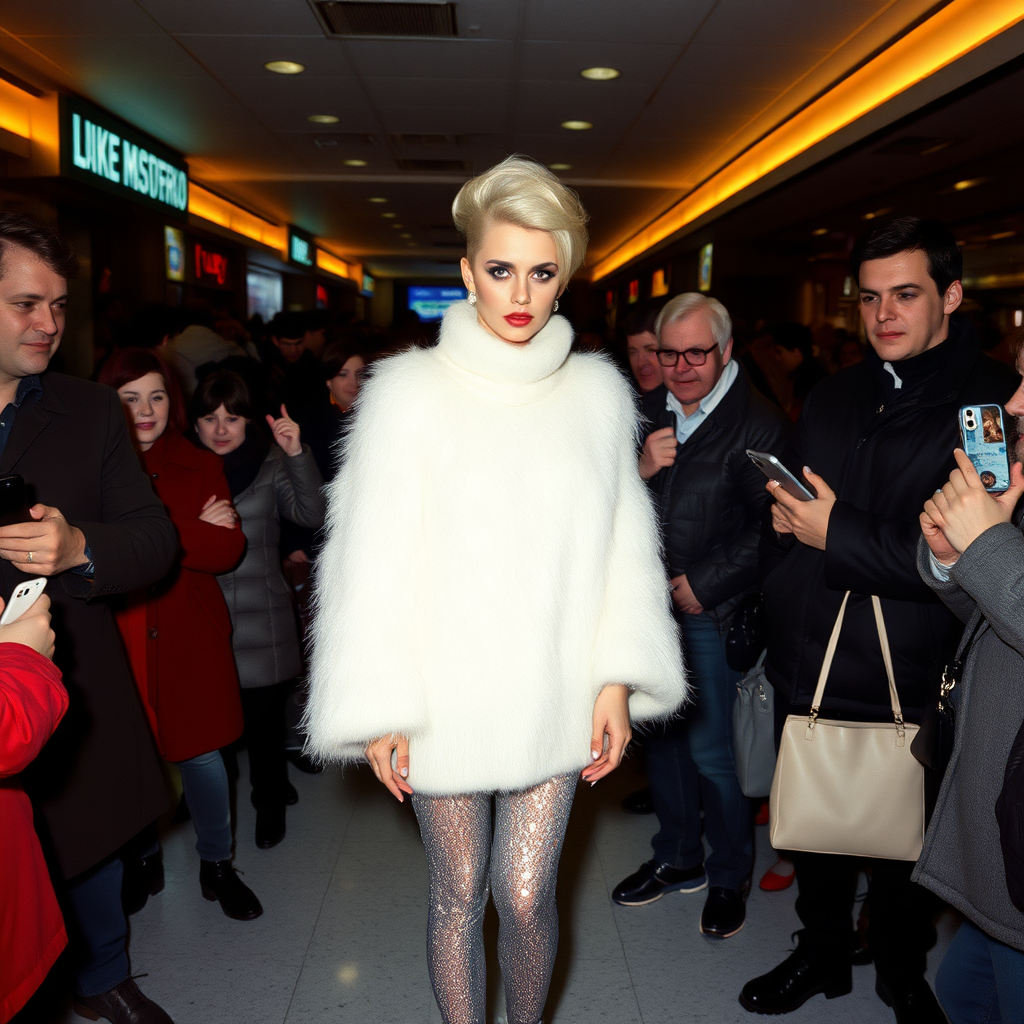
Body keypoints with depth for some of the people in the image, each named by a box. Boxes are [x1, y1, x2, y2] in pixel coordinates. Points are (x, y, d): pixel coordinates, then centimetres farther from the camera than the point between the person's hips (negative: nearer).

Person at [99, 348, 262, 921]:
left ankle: (217, 863, 29)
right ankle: (143, 862, 33)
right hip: (118, 642, -1)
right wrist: (194, 532, -13)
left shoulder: (201, 467, 5)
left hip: (191, 641, 1)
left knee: (201, 753, 8)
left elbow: (229, 550, -5)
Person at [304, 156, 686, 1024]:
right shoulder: (413, 392, -5)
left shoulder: (597, 392, 2)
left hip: (552, 698, 2)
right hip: (446, 698, -1)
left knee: (526, 895, 8)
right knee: (458, 896, 12)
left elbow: (623, 546, 5)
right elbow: (373, 559, -5)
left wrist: (619, 679, -1)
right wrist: (379, 710, -6)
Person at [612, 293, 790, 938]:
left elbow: (771, 532, -12)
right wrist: (639, 469, -14)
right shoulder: (647, 413, 7)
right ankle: (679, 859, 37)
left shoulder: (761, 424, -11)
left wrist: (700, 585, -12)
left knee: (712, 751, 1)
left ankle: (730, 877, 25)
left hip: (714, 612, -6)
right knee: (662, 737, 17)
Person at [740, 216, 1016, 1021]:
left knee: (905, 848, 14)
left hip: (910, 684, -5)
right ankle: (822, 954, 45)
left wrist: (839, 534, -21)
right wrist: (783, 515, -1)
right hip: (807, 672, 6)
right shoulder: (830, 401, 11)